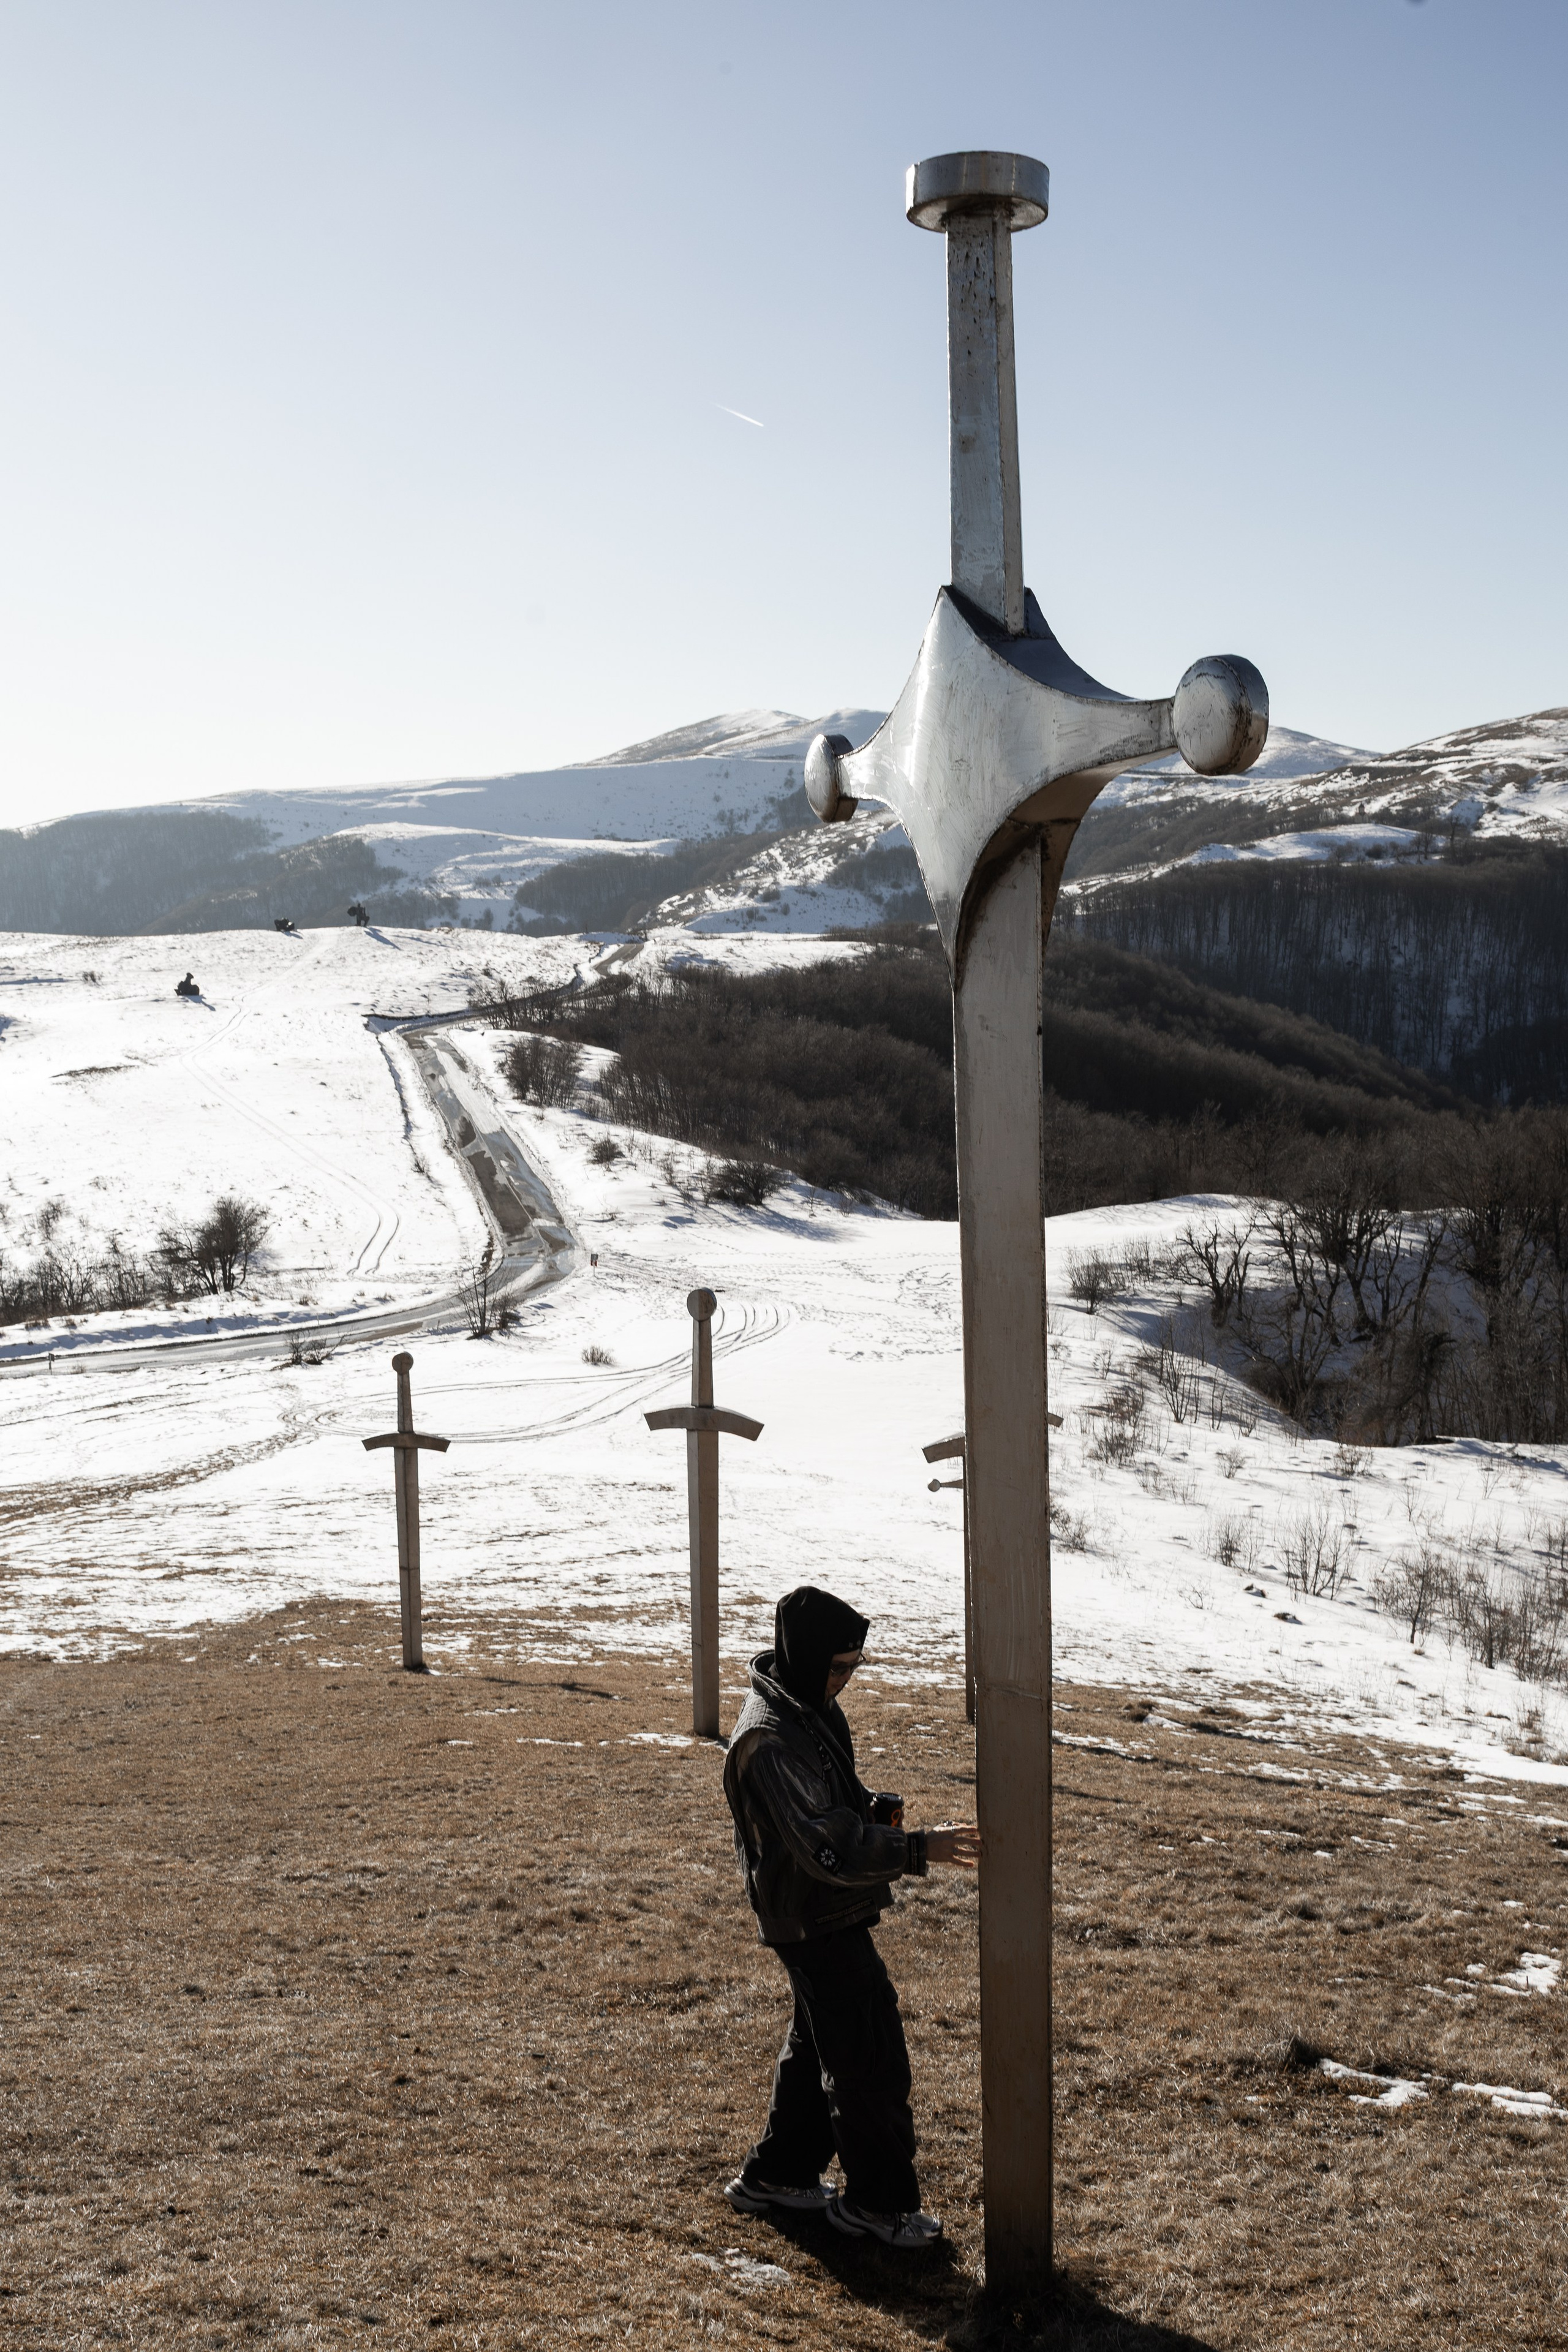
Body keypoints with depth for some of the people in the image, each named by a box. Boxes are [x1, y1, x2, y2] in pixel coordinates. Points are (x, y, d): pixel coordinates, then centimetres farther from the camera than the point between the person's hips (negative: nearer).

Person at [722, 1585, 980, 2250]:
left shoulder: (814, 1708, 6)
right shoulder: (770, 1742, -27)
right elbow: (825, 1846, -31)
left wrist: (873, 1810, -1)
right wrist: (919, 1850, -36)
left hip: (828, 1916, 10)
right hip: (818, 1924, -10)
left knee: (820, 2045, 21)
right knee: (871, 2059, -1)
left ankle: (776, 2175, 34)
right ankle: (878, 2201, 12)